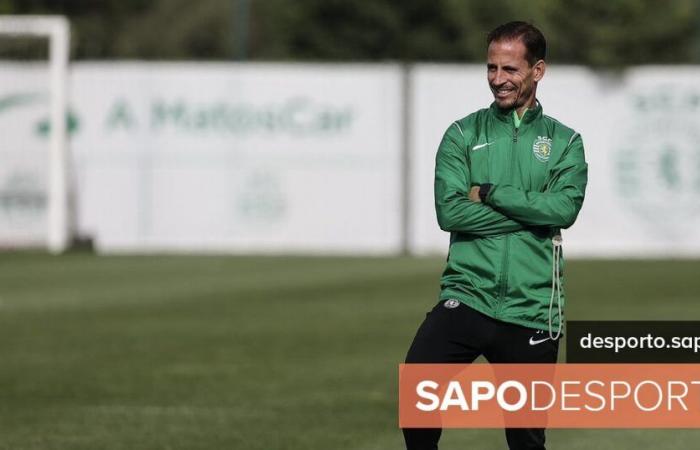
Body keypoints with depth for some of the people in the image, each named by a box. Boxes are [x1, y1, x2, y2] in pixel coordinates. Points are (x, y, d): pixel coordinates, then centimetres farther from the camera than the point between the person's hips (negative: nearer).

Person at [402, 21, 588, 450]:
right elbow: (450, 211, -7)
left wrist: (489, 193, -10)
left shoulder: (564, 141, 9)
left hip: (531, 312, 1)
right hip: (466, 297, -1)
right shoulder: (463, 135, 8)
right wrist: (531, 212, -9)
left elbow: (565, 207, -10)